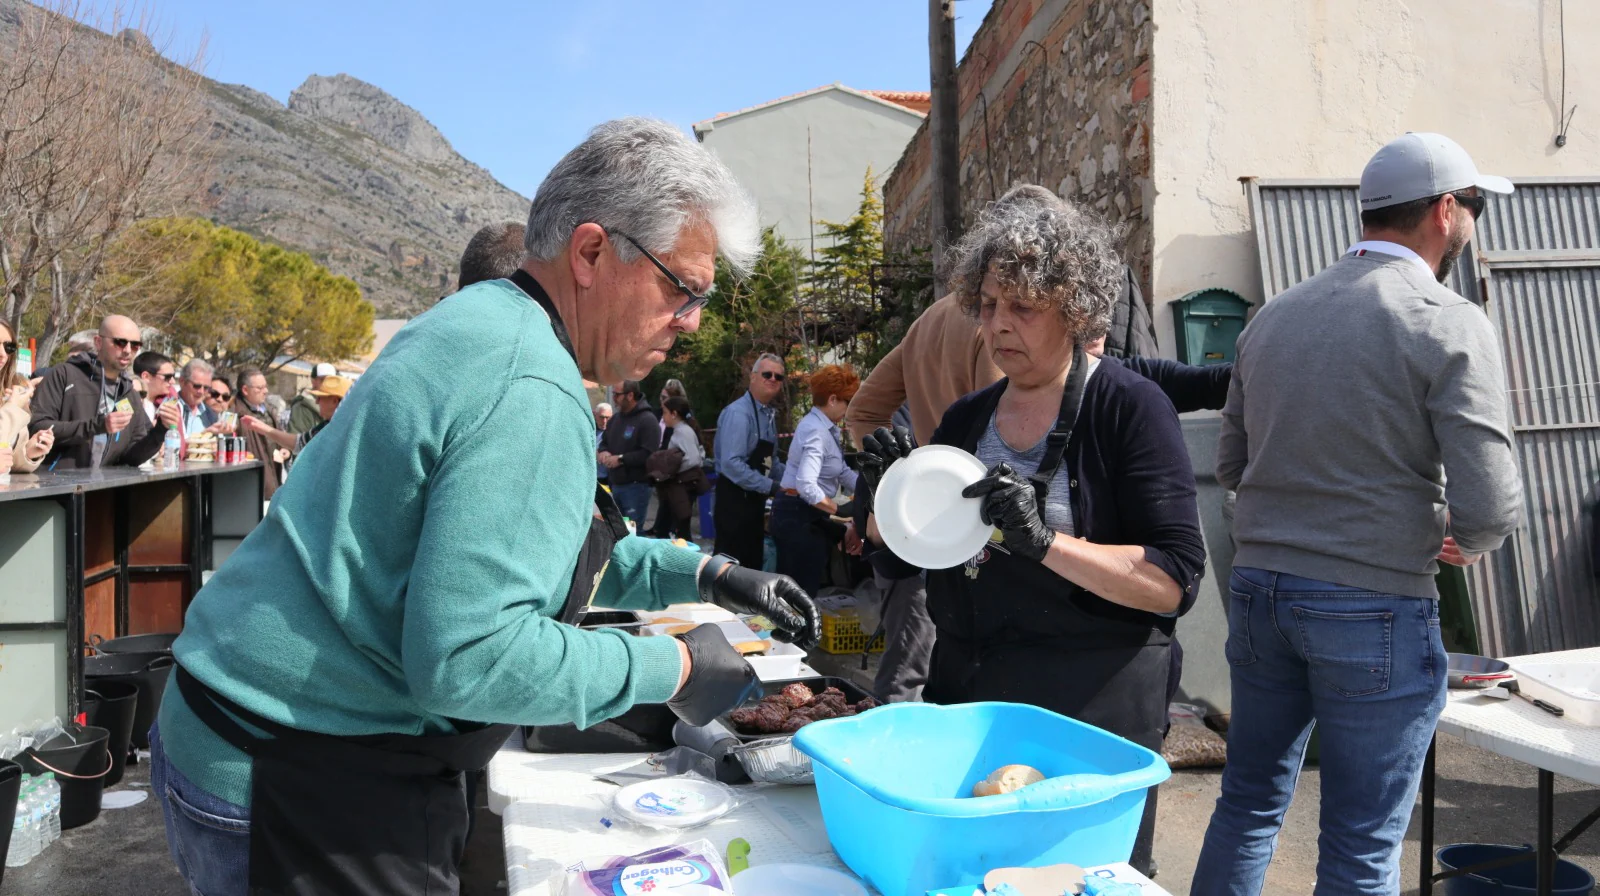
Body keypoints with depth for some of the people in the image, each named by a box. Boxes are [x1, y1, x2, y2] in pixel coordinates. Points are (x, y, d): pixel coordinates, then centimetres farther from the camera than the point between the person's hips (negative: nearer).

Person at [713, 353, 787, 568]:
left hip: (754, 500, 9)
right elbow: (731, 464, -26)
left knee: (753, 565, 15)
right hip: (734, 501, -9)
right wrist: (773, 487, -23)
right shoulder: (738, 413, -17)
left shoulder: (769, 415, 11)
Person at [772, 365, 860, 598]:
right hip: (799, 515, -10)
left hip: (808, 513, 10)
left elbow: (843, 472, 9)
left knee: (797, 587, 15)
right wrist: (838, 509, -22)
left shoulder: (826, 428, 11)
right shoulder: (816, 431, -21)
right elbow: (806, 486, -32)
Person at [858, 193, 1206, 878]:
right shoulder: (967, 419, 6)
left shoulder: (1128, 408, -10)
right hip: (964, 705, 5)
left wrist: (1045, 540, -29)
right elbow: (893, 560, 11)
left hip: (1092, 718, -5)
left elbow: (1176, 582, -17)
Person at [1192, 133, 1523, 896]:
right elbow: (1489, 506, -15)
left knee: (1248, 804, 19)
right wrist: (1465, 542, 7)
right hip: (1375, 608, -5)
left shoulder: (1273, 316, 7)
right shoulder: (1449, 325, -10)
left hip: (1260, 590, 6)